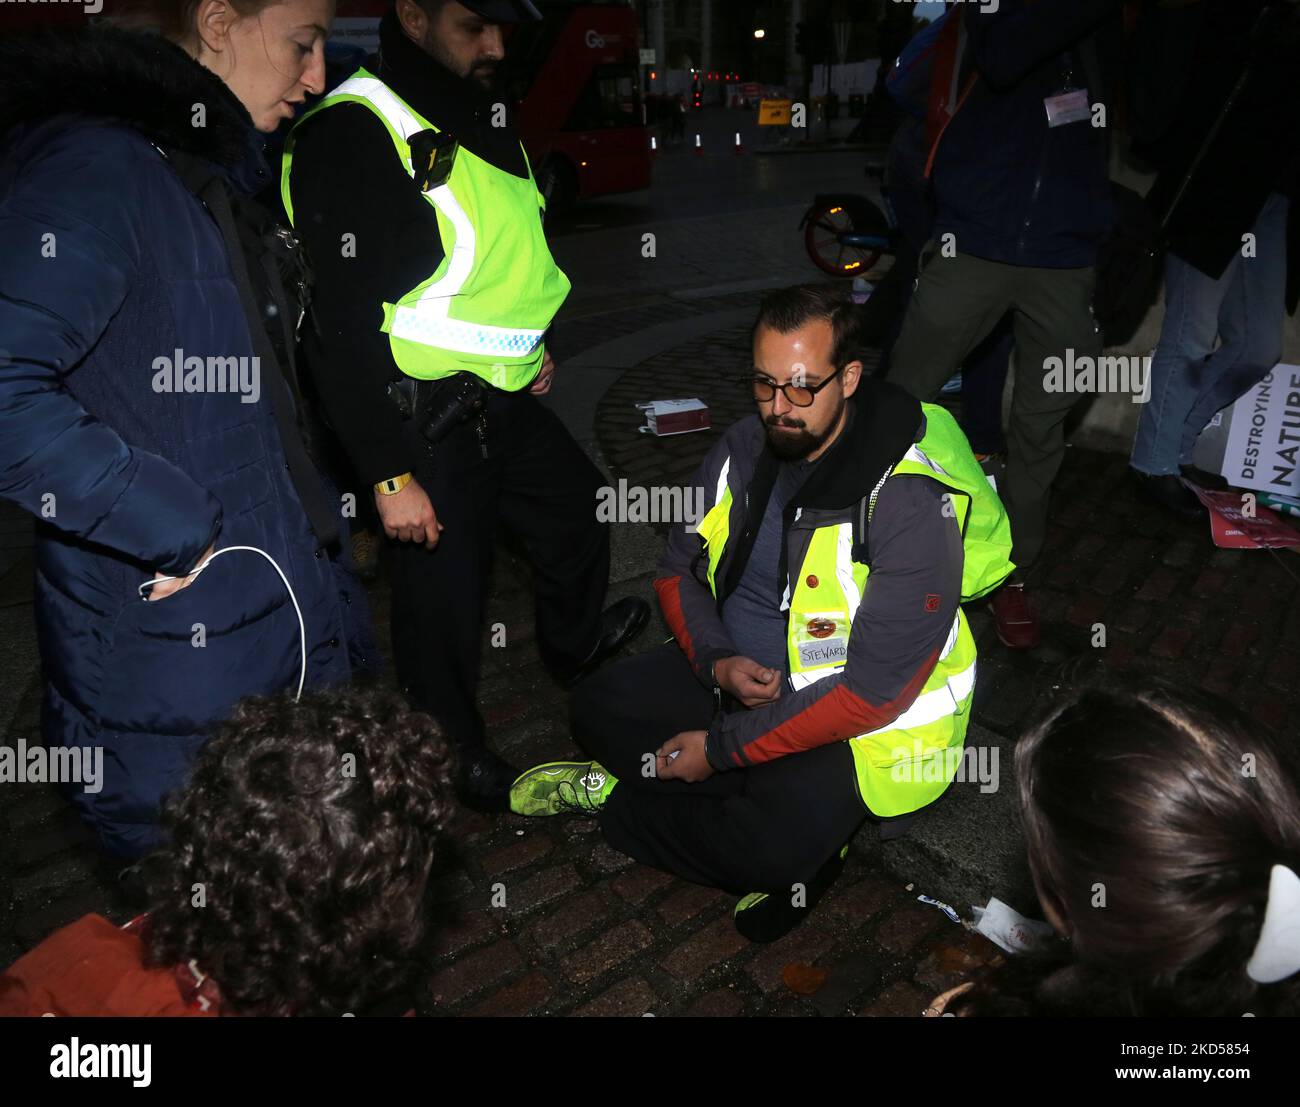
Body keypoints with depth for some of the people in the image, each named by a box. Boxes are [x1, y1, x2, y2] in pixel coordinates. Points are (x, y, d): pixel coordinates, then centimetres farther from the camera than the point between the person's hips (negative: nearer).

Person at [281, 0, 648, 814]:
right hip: (423, 419, -9)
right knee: (444, 593, 3)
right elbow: (344, 325, -23)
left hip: (503, 397, 9)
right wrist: (390, 474, -23)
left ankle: (575, 642, 52)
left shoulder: (481, 121, 11)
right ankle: (456, 761, 27)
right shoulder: (353, 136, -19)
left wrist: (532, 346, 17)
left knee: (575, 502, 24)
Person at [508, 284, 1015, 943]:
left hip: (856, 720, -6)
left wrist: (720, 748, -21)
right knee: (598, 709, -5)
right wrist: (716, 661, -16)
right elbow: (678, 570, 5)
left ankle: (614, 800, 0)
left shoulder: (911, 505, -27)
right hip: (737, 673, 6)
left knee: (775, 851, -27)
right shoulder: (746, 448, -6)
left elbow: (872, 694, -26)